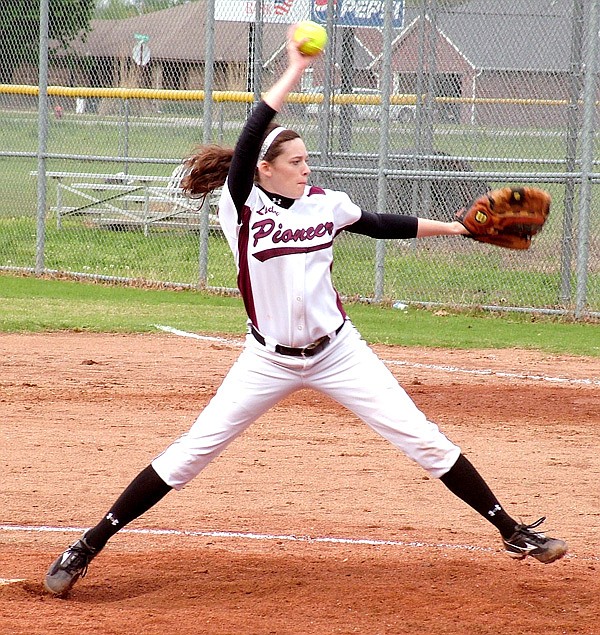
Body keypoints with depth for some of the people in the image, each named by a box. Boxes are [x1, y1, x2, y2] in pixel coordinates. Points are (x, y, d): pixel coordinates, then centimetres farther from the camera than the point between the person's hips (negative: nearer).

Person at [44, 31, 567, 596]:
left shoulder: (325, 204, 0)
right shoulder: (241, 206, -11)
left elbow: (381, 226, 17)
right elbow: (250, 138, -26)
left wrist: (455, 228, 16)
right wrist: (294, 71, -25)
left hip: (337, 351, 3)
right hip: (268, 360, -3)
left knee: (424, 440, -2)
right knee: (192, 452, -6)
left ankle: (511, 531, 8)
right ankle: (87, 548, 2)